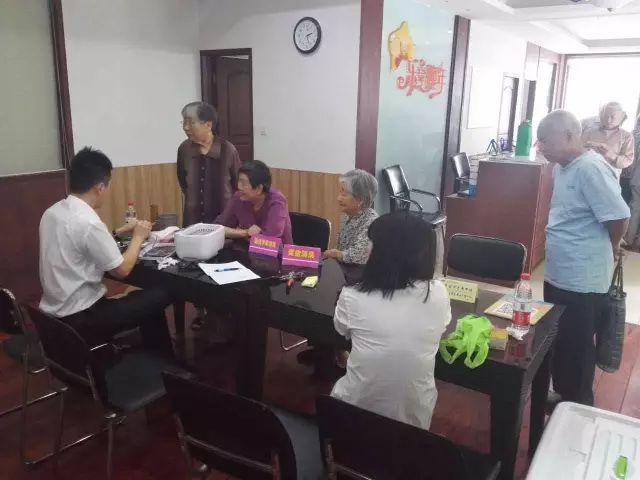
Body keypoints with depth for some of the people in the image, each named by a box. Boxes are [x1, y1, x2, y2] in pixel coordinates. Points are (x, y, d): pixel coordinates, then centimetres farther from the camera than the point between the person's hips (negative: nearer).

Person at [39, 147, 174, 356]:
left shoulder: (52, 212, 3)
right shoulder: (87, 222, -24)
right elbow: (122, 270, -15)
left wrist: (119, 232, 15)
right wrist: (138, 237, -1)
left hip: (55, 314, 9)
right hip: (80, 319, -9)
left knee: (139, 298, 21)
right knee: (159, 297, -2)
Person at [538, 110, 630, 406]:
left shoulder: (591, 168, -21)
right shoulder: (563, 168, 8)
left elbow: (618, 217, -21)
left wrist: (609, 248, -4)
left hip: (582, 281, -9)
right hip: (557, 276, 9)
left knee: (576, 349, 6)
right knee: (557, 343, 21)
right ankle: (562, 396, 40)